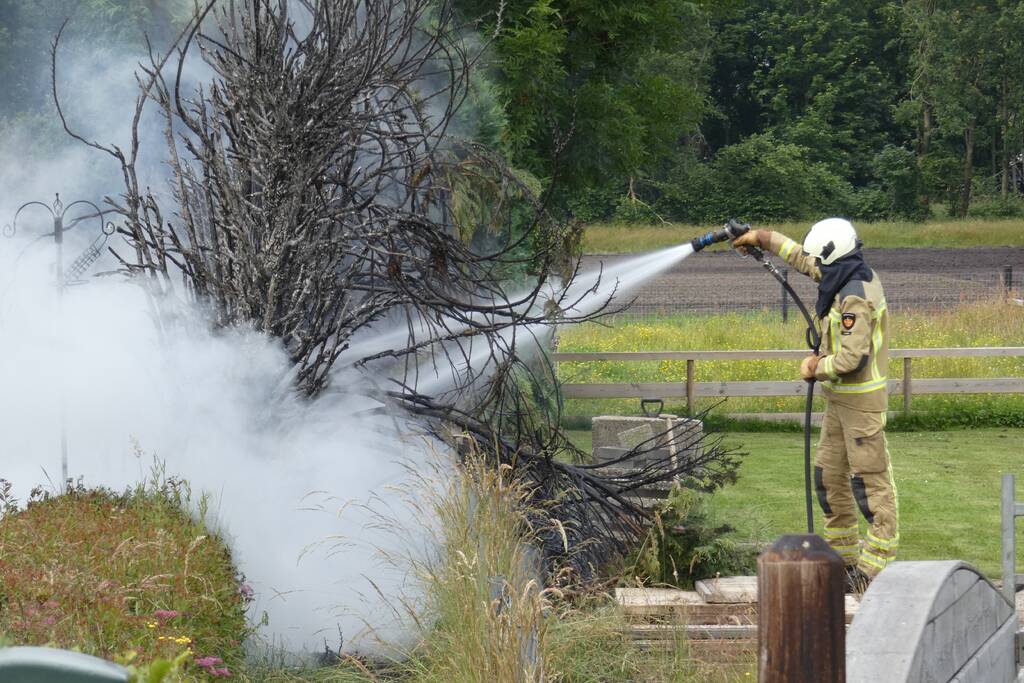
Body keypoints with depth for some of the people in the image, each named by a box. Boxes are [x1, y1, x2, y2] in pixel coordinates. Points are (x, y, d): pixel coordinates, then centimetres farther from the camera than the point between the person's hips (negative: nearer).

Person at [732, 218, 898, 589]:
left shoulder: (855, 297, -22)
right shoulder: (851, 277, 8)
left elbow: (853, 357, -27)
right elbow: (805, 260, 25)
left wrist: (815, 368, -10)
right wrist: (764, 238, 30)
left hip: (860, 401, -10)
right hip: (839, 398, 10)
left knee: (870, 481, -8)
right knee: (829, 476, 14)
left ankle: (877, 566, -7)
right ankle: (843, 557, 21)